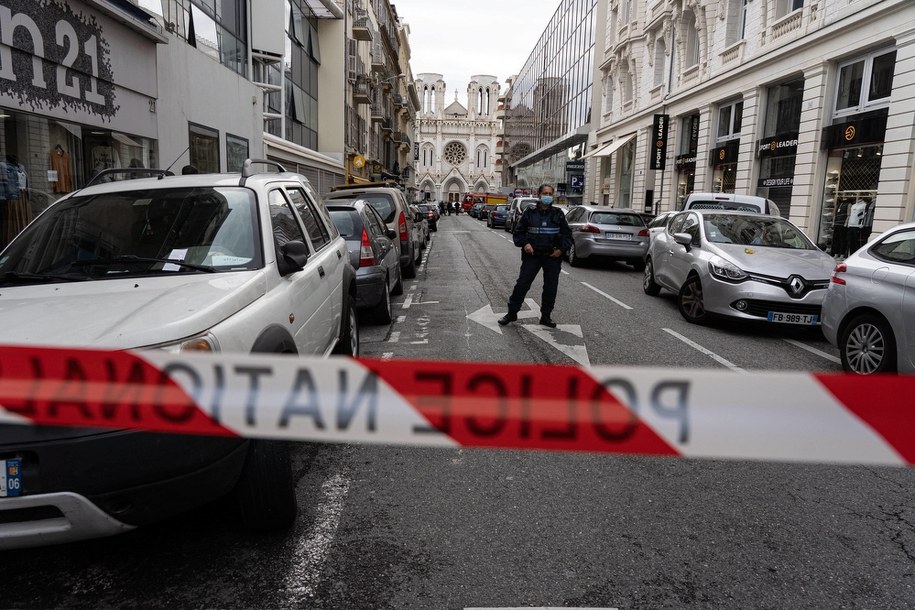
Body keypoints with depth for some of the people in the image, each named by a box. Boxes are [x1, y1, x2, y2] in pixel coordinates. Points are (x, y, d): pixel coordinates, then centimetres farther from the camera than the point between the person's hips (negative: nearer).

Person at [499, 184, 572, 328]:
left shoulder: (558, 214, 4)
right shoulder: (530, 212, 1)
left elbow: (567, 234, 10)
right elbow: (518, 231, 5)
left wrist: (561, 249, -4)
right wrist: (524, 243, -11)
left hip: (553, 257, 2)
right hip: (532, 255, -2)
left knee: (551, 288, 7)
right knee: (522, 284, -3)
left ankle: (546, 316, 20)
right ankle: (512, 313, 10)